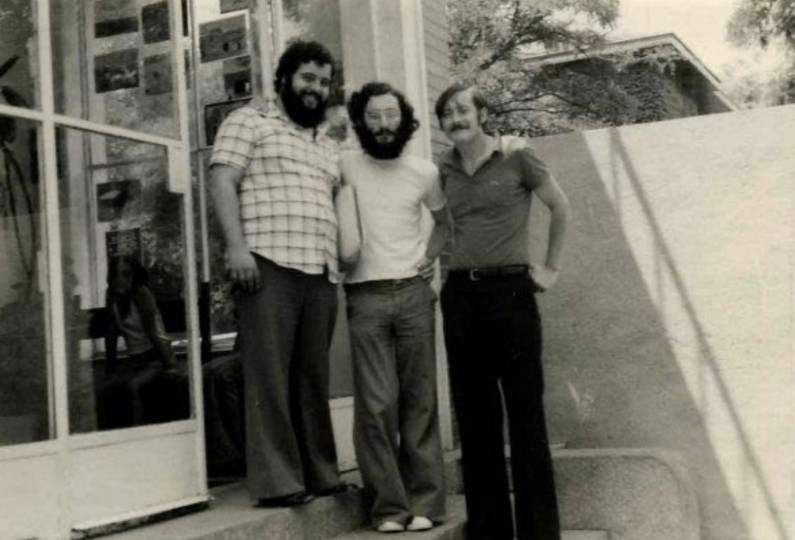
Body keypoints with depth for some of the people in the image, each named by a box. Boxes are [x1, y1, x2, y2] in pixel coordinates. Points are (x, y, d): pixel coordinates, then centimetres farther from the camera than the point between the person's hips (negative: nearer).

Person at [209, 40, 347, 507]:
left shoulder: (329, 146, 26)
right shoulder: (251, 120, 7)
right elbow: (222, 180, -4)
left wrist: (340, 264, 17)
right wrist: (237, 246, -15)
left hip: (321, 272, 6)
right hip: (269, 263, -6)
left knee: (313, 376, 7)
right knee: (270, 375, -6)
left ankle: (320, 475, 12)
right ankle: (277, 482, -5)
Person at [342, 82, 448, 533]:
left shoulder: (425, 172, 9)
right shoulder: (345, 166, 2)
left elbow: (444, 219, 24)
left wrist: (431, 255, 12)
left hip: (414, 293, 2)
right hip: (365, 297, -2)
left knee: (419, 400, 2)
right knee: (376, 403, -4)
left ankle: (424, 501, 8)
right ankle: (389, 504, 3)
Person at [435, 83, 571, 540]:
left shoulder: (517, 156, -2)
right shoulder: (446, 169, 10)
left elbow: (561, 207, 7)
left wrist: (552, 268, 5)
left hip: (511, 290, -4)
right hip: (460, 295, 4)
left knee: (526, 413, -2)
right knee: (475, 416, 6)